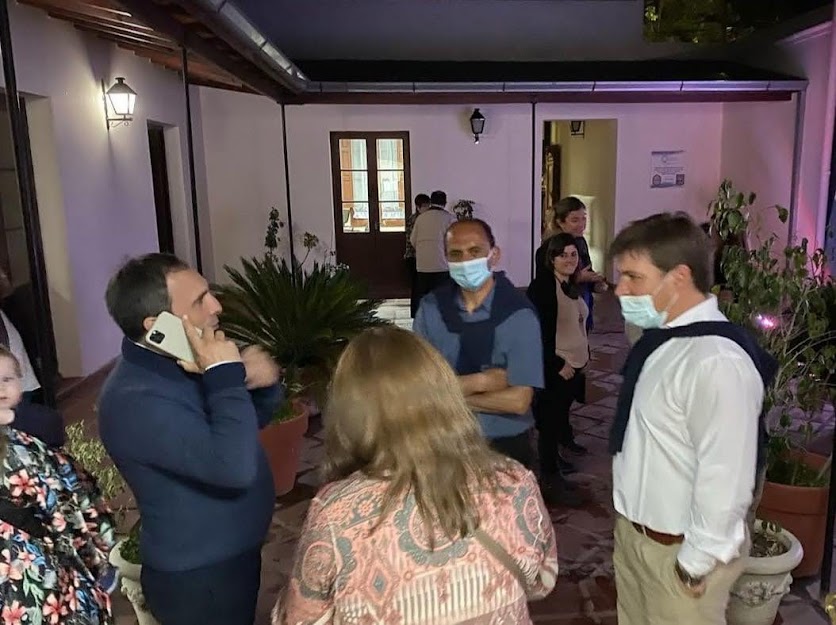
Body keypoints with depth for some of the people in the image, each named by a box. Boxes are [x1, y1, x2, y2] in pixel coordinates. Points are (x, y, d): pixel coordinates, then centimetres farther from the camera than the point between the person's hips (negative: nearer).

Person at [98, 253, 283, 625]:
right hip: (198, 580, -8)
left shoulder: (181, 361, -1)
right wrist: (226, 376, -32)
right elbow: (234, 467, -40)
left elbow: (249, 422, 9)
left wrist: (264, 383, -12)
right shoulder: (136, 400, -30)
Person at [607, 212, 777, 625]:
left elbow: (725, 479, -26)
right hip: (633, 530, 8)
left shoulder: (717, 361, -29)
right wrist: (629, 526, 16)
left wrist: (695, 563, -16)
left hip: (678, 549, -8)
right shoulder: (661, 339, 0)